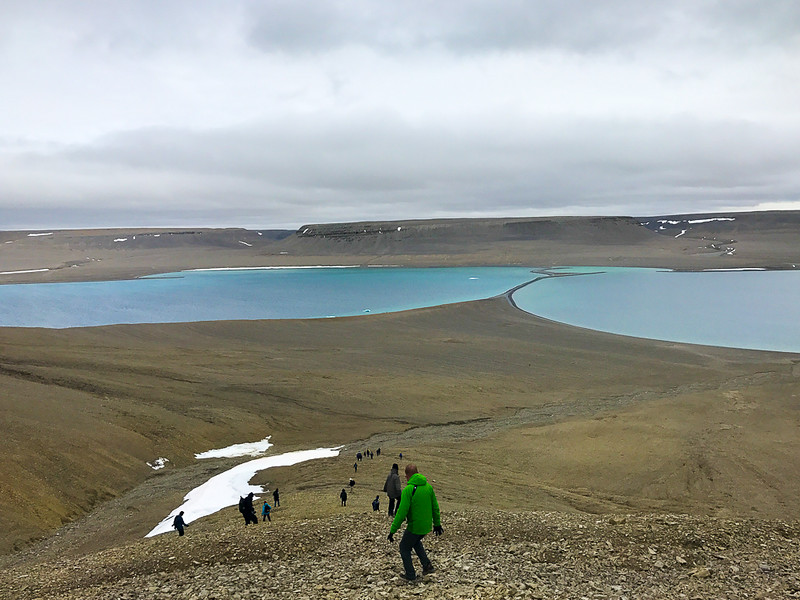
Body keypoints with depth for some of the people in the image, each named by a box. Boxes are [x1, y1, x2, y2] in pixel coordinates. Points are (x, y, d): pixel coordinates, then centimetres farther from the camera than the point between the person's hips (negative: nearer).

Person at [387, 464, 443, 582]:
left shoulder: (408, 490, -18)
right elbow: (435, 507, 10)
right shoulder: (428, 487, 1)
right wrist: (437, 524, 22)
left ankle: (410, 575, 19)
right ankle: (427, 565, 22)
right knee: (415, 541, 32)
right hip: (427, 526, 7)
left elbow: (402, 512, -20)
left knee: (404, 548, 15)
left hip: (414, 527, -7)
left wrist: (393, 530, -14)